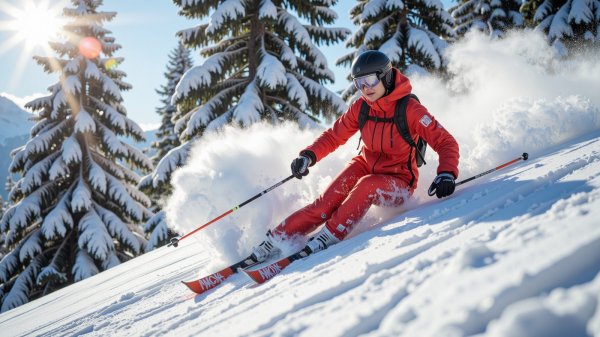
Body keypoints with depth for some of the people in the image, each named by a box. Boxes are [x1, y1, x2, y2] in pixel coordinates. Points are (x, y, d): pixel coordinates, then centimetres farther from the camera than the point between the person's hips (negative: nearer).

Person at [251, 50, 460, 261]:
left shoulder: (410, 109, -19)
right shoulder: (360, 107, -5)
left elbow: (446, 142, -19)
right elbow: (334, 135, 4)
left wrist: (447, 174, -37)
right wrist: (309, 156, -14)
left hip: (398, 183, -4)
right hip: (365, 166, 4)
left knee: (367, 185, -36)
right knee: (326, 204, -19)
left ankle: (329, 237, -27)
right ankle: (276, 238, -13)